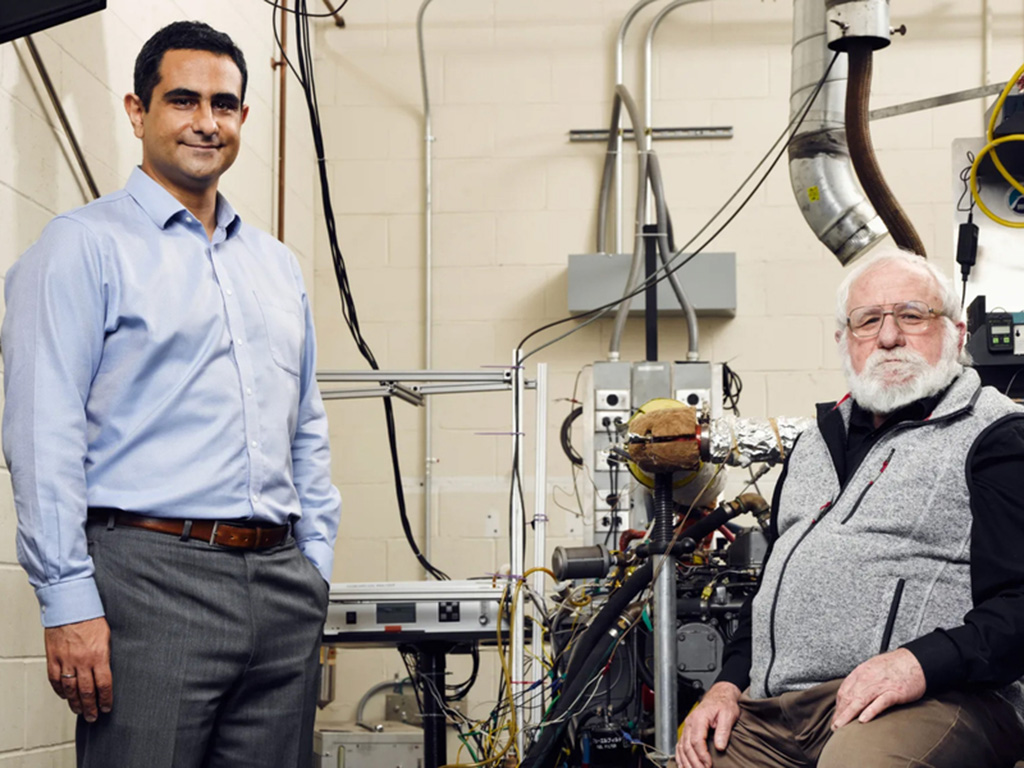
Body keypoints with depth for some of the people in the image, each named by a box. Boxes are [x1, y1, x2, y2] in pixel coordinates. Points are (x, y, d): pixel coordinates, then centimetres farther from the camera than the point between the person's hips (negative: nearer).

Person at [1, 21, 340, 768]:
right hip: (150, 576, -6)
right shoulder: (84, 246, -1)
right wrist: (70, 604, -15)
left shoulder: (277, 264, 20)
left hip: (280, 583, 6)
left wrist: (316, 565, 14)